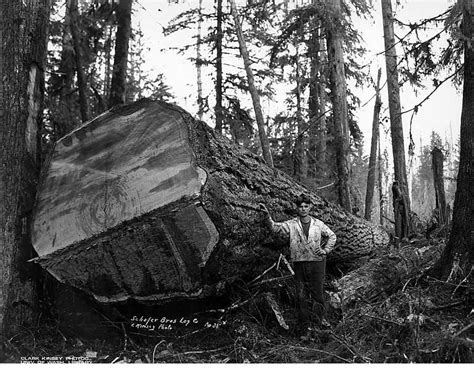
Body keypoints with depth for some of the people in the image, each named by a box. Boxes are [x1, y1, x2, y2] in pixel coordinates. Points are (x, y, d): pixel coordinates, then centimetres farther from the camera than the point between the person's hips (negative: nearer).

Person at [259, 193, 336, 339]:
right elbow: (275, 227, -14)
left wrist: (326, 250, 4)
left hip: (316, 262, 0)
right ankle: (307, 327, 13)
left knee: (317, 294, 5)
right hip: (299, 263, 0)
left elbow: (332, 236, 17)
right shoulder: (291, 225, 0)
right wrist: (267, 216, -31)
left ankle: (319, 319, 27)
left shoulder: (318, 224, 4)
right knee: (301, 296, 3)